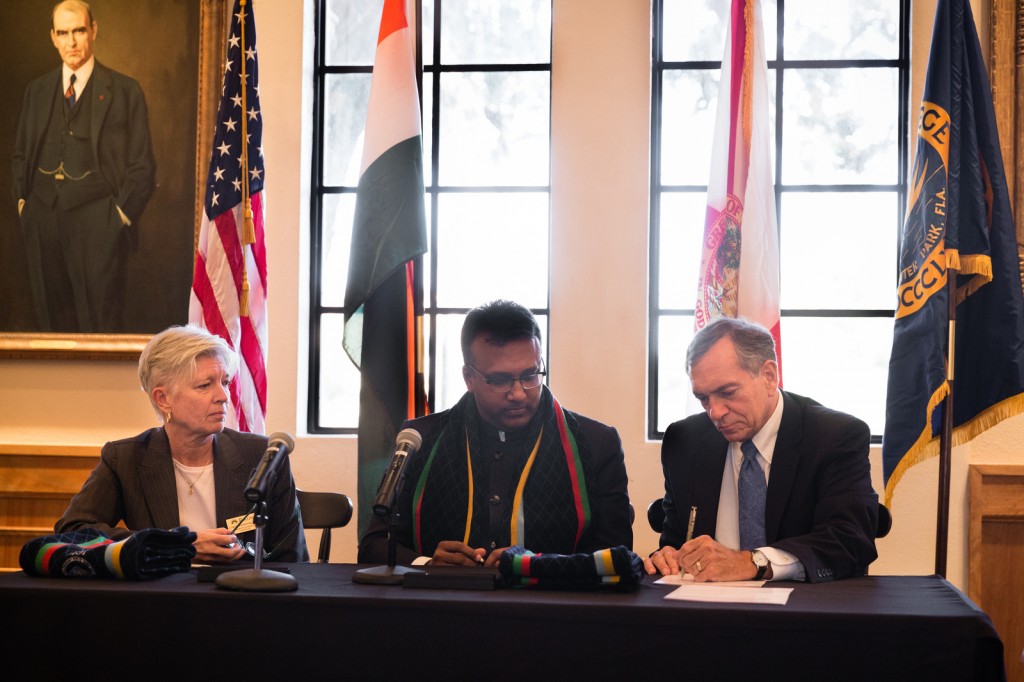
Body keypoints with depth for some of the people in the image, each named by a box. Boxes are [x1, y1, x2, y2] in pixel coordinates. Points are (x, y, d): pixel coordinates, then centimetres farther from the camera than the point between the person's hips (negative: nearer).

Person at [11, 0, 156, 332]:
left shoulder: (125, 91, 4)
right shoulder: (36, 91, 16)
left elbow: (142, 164, 2)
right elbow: (19, 154, 22)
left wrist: (122, 214, -7)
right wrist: (22, 200, 7)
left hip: (97, 222, -4)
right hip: (42, 220, 4)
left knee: (100, 322, -4)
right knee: (52, 319, 6)